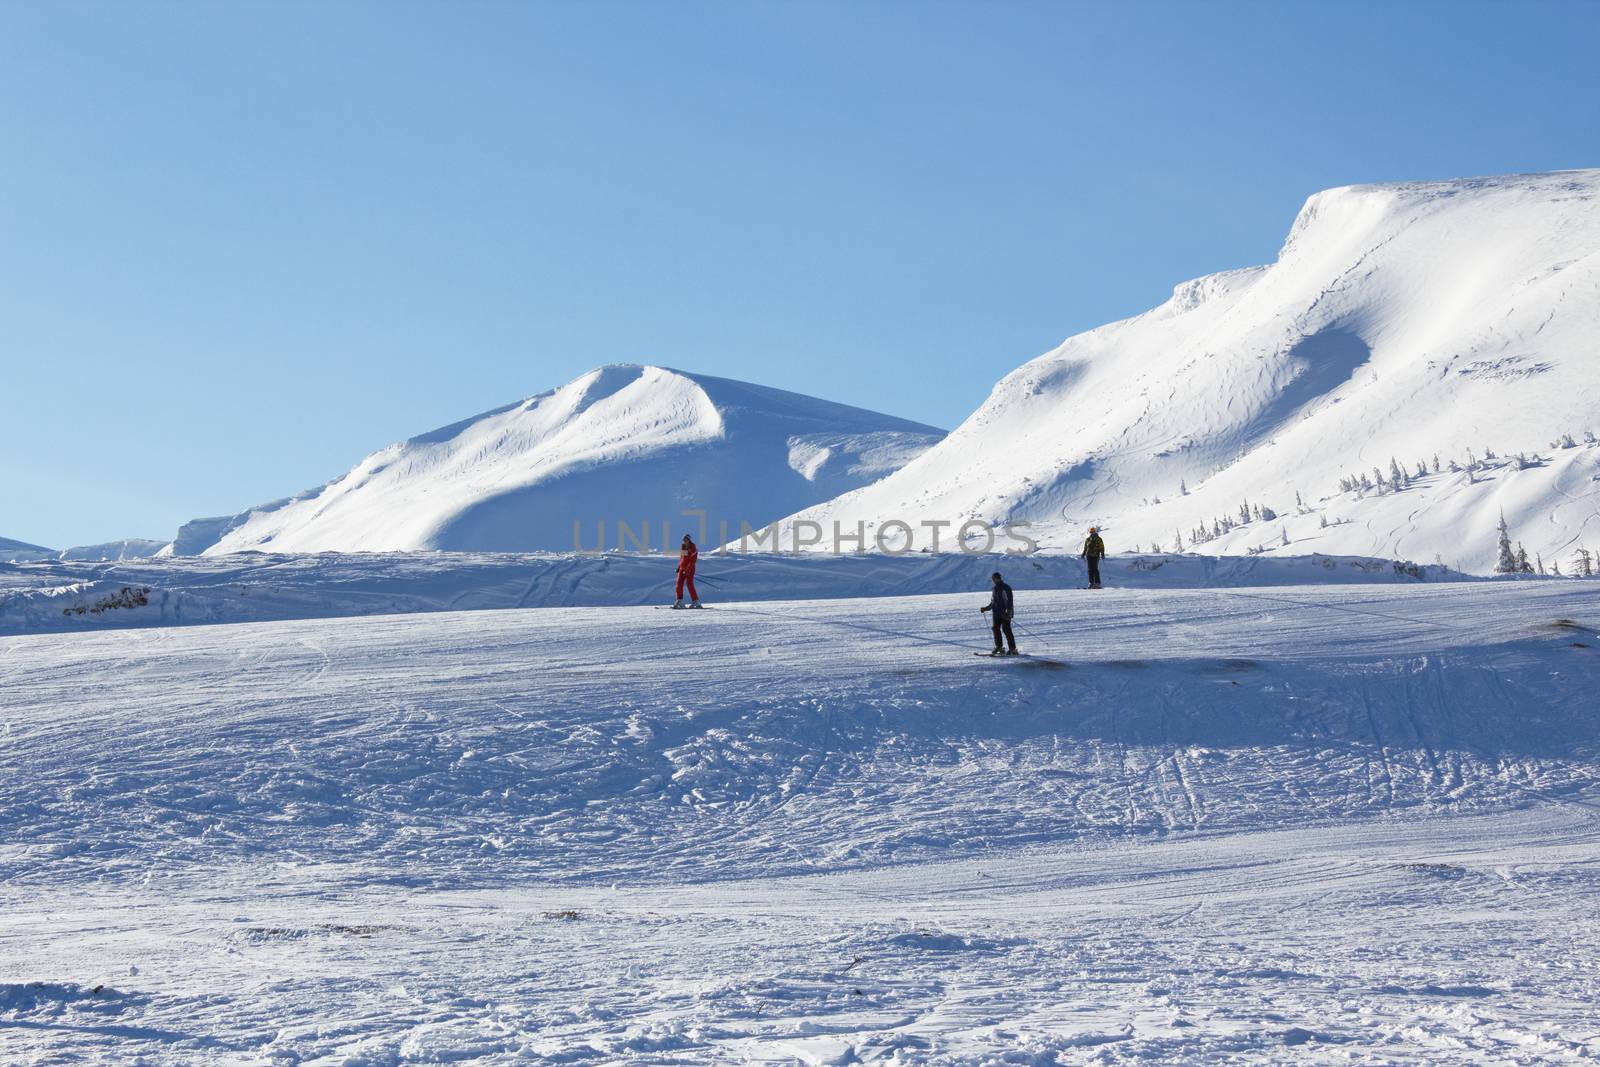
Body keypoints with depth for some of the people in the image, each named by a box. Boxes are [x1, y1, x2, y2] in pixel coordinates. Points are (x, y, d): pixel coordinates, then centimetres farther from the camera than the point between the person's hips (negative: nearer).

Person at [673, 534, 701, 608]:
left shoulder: (693, 549, -9)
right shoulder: (683, 548, 13)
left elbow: (693, 561, -15)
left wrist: (687, 570, -21)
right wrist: (679, 567, 13)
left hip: (690, 569, -7)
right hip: (682, 568, 7)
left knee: (689, 584, -10)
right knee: (679, 583, -4)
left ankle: (695, 601, -2)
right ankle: (679, 601, -3)